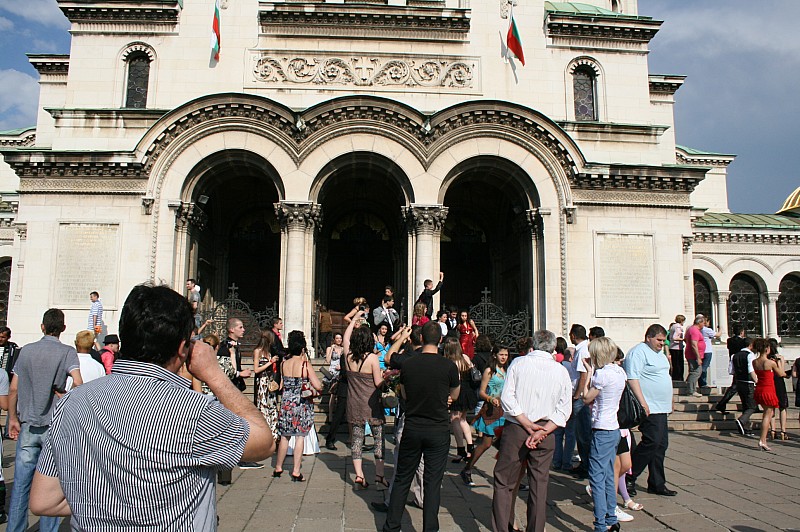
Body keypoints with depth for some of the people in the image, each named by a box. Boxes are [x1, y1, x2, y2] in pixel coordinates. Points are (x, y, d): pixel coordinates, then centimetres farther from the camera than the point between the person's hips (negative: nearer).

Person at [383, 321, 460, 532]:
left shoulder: (408, 364, -5)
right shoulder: (448, 366, -11)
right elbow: (454, 396, 7)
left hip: (412, 428, 2)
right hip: (438, 430, -2)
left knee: (402, 479, 13)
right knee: (433, 482, 6)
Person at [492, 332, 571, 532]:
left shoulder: (518, 363, -1)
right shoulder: (562, 371, 4)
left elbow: (507, 397, -10)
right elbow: (564, 410, -2)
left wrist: (529, 425, -10)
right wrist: (542, 431, -9)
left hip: (515, 429, -2)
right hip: (546, 433, 2)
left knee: (504, 482, 6)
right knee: (539, 485, 12)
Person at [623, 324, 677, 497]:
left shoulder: (659, 353, 19)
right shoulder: (638, 352, -12)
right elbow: (632, 378, -21)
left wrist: (669, 402, 25)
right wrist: (642, 402, -26)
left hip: (661, 408, 10)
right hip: (649, 408, -10)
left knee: (661, 445, 10)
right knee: (652, 442, -12)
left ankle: (657, 484, 18)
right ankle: (629, 478, 0)